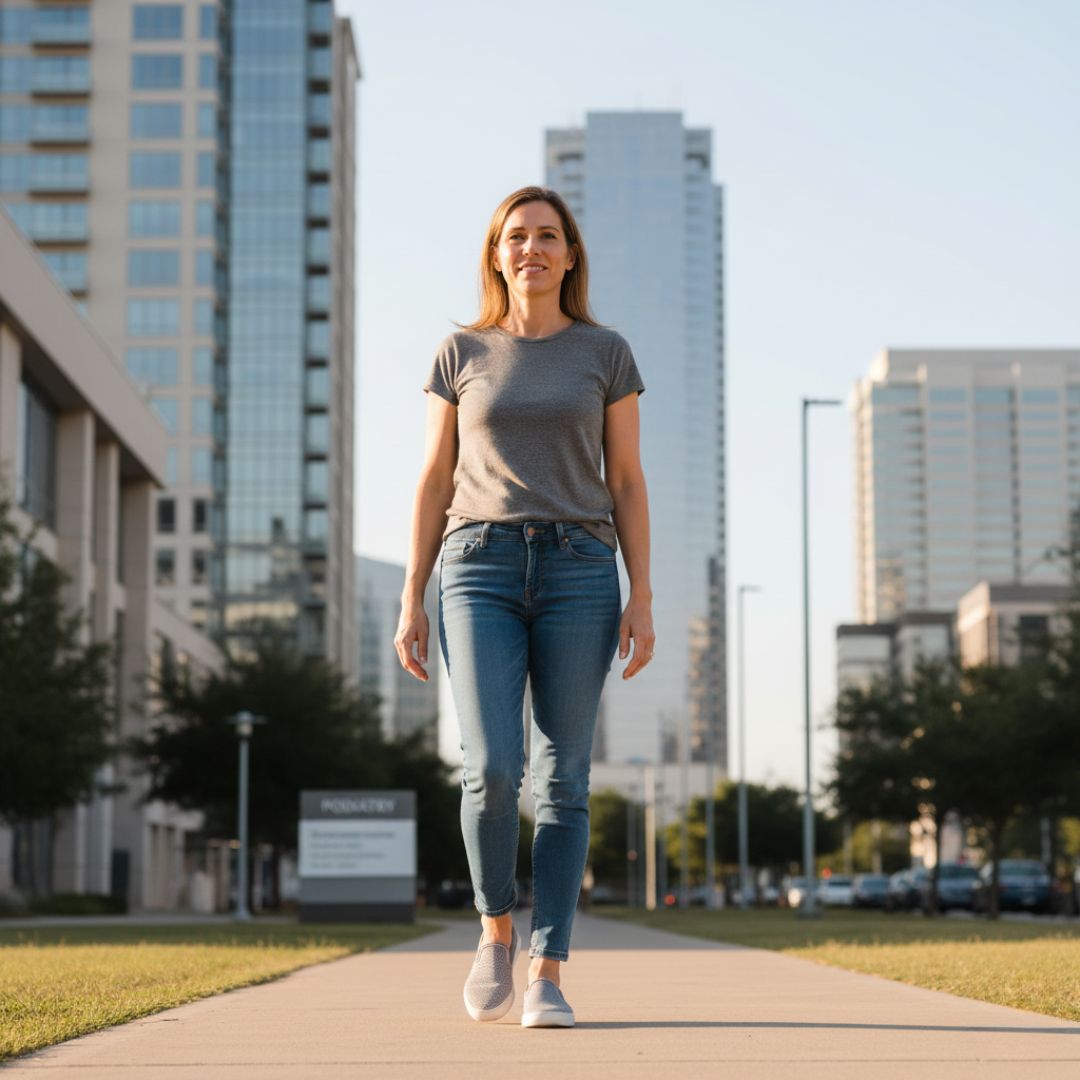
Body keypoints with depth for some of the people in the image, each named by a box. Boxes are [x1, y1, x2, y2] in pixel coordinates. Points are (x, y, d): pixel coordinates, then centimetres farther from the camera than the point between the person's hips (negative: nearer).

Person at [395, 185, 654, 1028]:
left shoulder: (606, 353, 9)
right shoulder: (462, 354, 10)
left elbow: (628, 484, 7)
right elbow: (434, 484, 10)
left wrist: (642, 600, -3)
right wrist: (411, 602, 3)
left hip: (577, 574, 0)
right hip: (480, 572, 0)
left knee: (563, 781, -3)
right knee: (492, 771, -15)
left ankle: (548, 976, 2)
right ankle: (497, 927, 11)